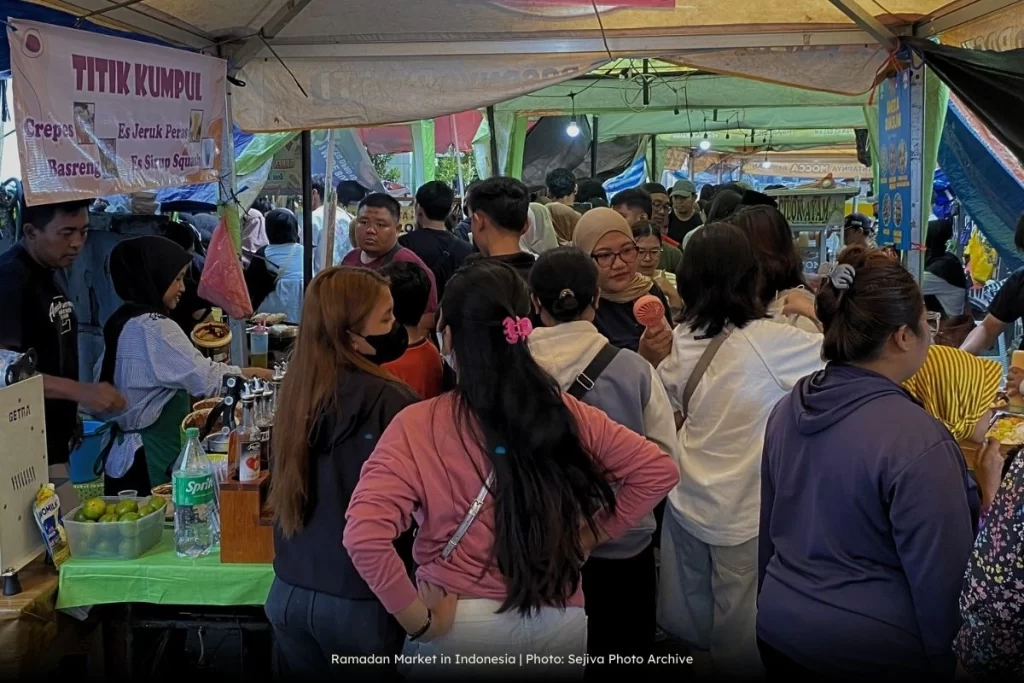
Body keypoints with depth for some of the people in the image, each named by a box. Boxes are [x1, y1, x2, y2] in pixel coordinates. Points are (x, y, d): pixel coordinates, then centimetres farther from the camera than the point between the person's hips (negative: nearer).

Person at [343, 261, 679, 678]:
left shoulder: (418, 426, -14)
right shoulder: (565, 415, -5)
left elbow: (364, 537, -24)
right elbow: (658, 470, 2)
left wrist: (419, 620, -13)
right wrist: (589, 537, 6)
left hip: (462, 628, -2)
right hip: (561, 622, 3)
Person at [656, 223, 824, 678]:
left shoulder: (684, 339, 0)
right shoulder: (768, 342, -19)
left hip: (688, 500, 6)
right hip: (742, 512, -6)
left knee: (690, 621, 18)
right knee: (740, 634, 11)